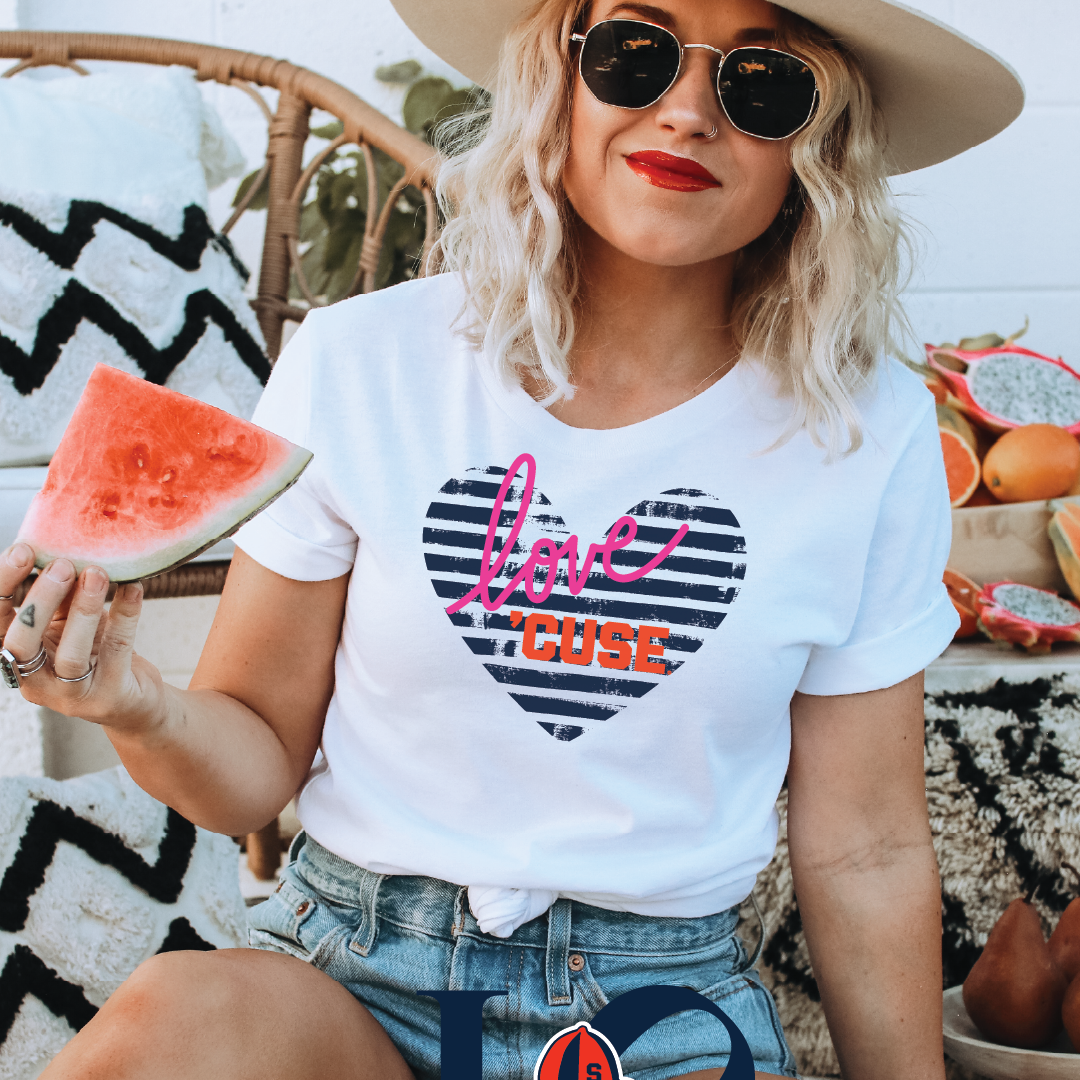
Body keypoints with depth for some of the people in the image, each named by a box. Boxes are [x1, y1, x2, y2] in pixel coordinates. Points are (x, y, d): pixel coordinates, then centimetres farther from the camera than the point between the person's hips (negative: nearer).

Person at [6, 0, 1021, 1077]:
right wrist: (139, 708, -19)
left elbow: (866, 854, 4)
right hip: (349, 977, 0)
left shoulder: (869, 433, -3)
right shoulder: (358, 364, -4)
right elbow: (261, 761, 1)